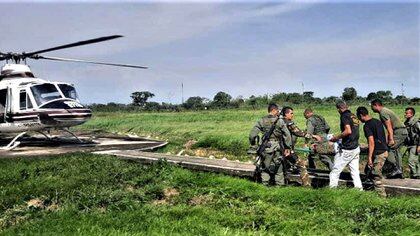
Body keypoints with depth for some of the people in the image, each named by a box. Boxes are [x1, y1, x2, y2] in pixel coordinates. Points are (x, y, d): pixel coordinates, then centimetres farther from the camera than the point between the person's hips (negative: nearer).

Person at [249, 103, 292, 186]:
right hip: (277, 147, -1)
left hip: (266, 146, 1)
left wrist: (253, 144, 9)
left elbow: (252, 134, -4)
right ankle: (280, 184, 16)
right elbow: (287, 135, -5)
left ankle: (265, 184, 14)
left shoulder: (262, 121, 0)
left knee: (265, 167, 11)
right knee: (278, 167, 11)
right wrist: (287, 147, 2)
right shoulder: (280, 121, -2)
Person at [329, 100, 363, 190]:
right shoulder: (353, 116, 14)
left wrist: (336, 137, -12)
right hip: (356, 148, 8)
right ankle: (359, 189, 12)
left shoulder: (344, 116, -11)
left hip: (347, 149, -8)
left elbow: (348, 131, -24)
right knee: (355, 171, 12)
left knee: (335, 171, 1)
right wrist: (340, 138, 23)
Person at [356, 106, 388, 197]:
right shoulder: (377, 121, 11)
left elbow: (371, 142, -21)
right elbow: (383, 137, 18)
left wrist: (369, 158, -19)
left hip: (379, 153, -10)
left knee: (376, 176, -3)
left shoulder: (367, 126, -16)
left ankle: (382, 195, 1)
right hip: (384, 150, 10)